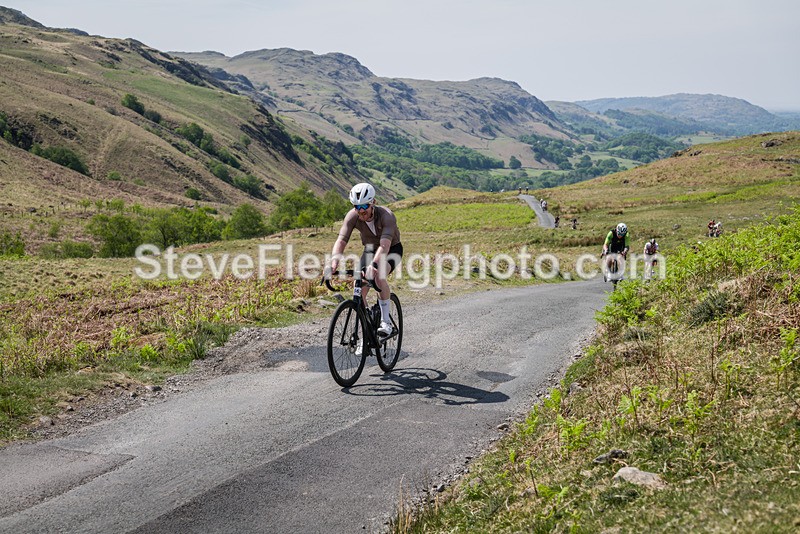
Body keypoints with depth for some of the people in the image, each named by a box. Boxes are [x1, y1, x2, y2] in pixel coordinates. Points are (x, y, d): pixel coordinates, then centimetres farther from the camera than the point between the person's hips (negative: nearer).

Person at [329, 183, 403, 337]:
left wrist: (373, 264, -64)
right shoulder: (352, 216, -24)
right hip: (370, 250, 4)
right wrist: (334, 260, -50)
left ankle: (386, 321, -20)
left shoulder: (386, 215, -35)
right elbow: (341, 240, -31)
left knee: (379, 276, -34)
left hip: (392, 249, -4)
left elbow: (385, 245, -47)